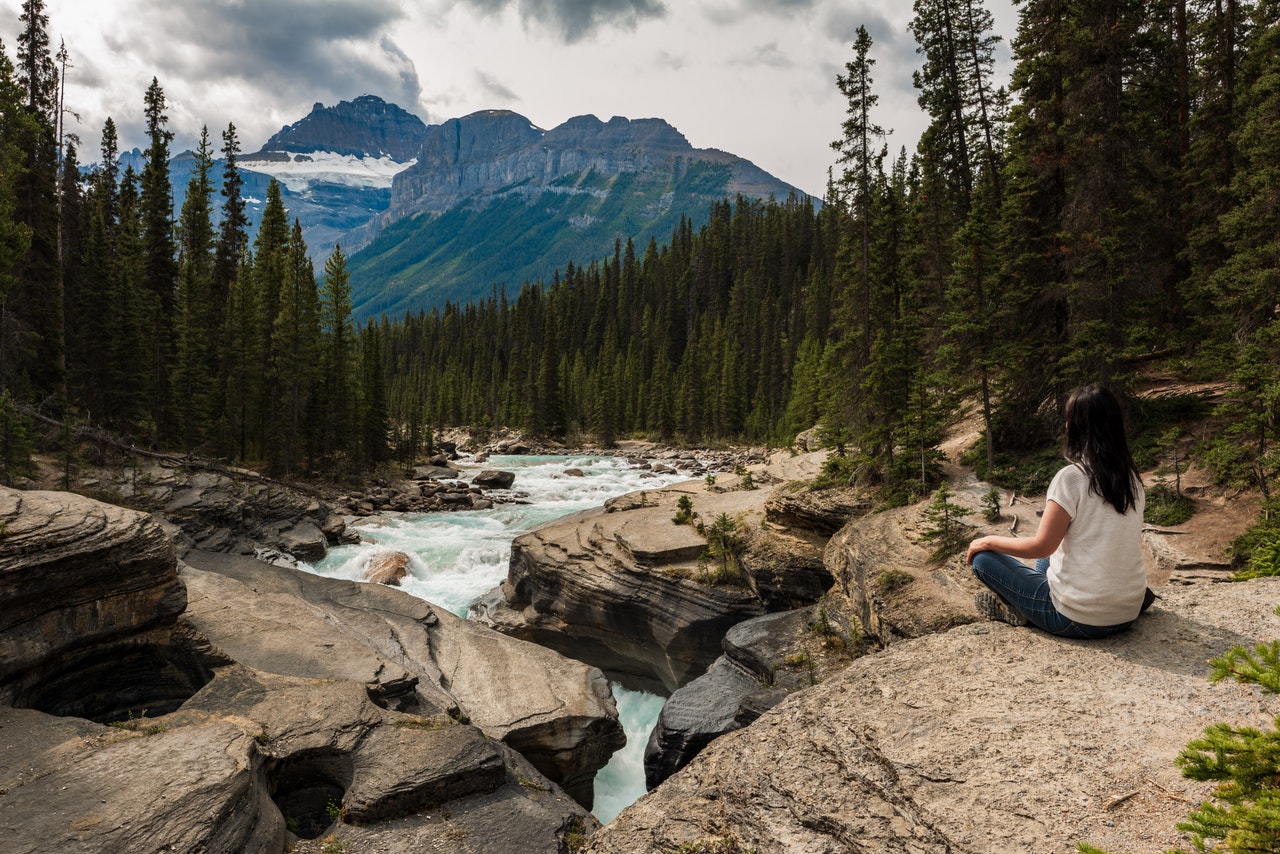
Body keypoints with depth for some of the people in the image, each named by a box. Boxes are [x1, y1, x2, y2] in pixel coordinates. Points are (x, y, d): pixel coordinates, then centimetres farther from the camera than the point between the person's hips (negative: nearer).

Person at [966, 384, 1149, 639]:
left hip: (1079, 619, -7)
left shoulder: (1071, 477, -17)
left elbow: (1041, 546, -16)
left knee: (982, 556, 3)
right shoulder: (1132, 479, 3)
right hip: (1129, 614, 7)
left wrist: (988, 541, -1)